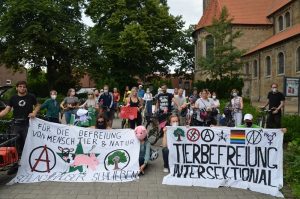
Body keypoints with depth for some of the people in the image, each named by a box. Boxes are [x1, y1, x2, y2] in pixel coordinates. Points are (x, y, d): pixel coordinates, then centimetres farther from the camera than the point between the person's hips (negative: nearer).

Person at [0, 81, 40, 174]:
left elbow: (37, 105, 13)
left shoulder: (31, 97, 2)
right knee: (16, 145, 7)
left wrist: (34, 112, -6)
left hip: (27, 124, -2)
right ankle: (15, 165, 16)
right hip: (16, 125, 2)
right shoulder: (13, 98, 6)